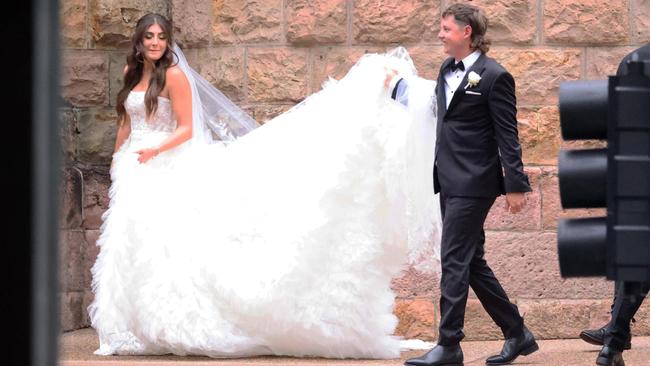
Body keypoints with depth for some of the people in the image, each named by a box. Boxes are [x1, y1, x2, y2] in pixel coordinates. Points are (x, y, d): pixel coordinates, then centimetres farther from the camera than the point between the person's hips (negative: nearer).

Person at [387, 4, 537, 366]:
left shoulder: (494, 77, -12)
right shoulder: (448, 69, 13)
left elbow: (508, 136, -12)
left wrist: (516, 185, -14)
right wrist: (398, 85, 36)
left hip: (473, 183, -9)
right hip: (450, 182, 9)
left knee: (455, 261, -9)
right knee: (472, 262, 12)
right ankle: (517, 333, 21)